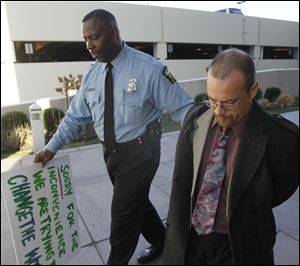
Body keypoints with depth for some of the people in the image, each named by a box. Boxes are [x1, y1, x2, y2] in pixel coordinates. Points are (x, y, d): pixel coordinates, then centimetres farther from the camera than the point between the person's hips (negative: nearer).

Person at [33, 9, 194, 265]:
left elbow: (182, 108, -13)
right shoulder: (91, 75, 3)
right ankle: (161, 243, 50)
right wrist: (52, 147, 11)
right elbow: (75, 116, 11)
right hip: (111, 152, 6)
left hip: (140, 151, -6)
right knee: (137, 203, 21)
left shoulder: (149, 69, -15)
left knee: (123, 214, 5)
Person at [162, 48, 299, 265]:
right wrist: (176, 238, -1)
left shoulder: (281, 137, -23)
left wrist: (241, 213, 4)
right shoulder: (195, 118, -11)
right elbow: (181, 181, -3)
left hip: (237, 246, -2)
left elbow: (281, 190, -4)